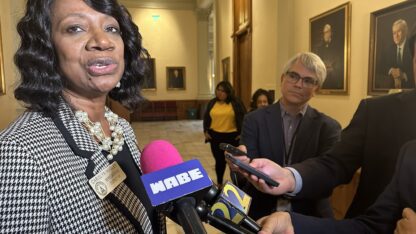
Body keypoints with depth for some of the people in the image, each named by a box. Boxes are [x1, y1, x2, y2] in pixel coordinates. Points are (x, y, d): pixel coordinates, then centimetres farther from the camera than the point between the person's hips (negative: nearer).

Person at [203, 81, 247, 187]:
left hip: (232, 136, -3)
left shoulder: (235, 102, -4)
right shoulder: (212, 103, 7)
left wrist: (242, 133, -6)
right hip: (215, 136, 3)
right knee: (219, 160, 11)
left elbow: (243, 117, -2)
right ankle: (219, 183, 27)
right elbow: (206, 117, 15)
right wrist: (206, 131, 8)